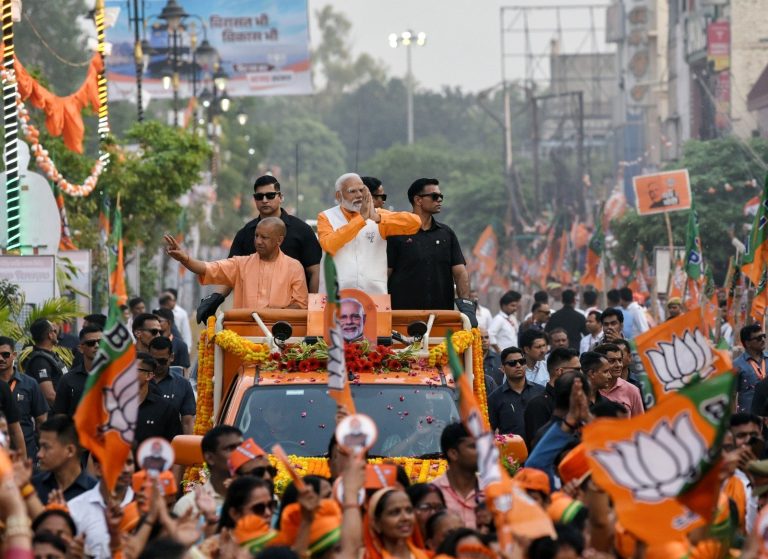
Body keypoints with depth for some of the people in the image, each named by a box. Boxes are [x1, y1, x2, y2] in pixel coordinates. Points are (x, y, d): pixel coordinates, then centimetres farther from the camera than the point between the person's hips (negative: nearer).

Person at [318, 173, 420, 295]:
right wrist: (361, 218, -16)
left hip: (374, 295, 1)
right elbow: (329, 245, -15)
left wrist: (377, 218, -17)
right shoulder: (326, 217, 5)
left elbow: (414, 222, -5)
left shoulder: (378, 215, 9)